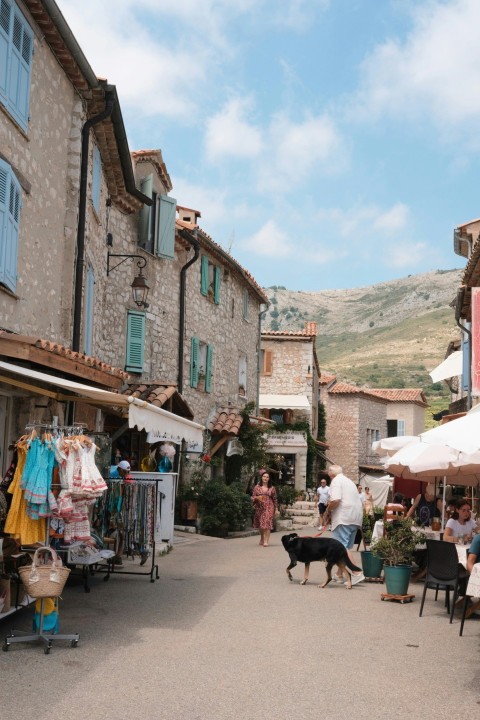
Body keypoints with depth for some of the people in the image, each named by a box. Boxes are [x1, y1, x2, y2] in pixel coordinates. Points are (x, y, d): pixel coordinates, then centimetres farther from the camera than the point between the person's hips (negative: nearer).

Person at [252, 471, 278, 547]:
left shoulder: (272, 488, 5)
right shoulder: (257, 487, 7)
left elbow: (275, 499, 8)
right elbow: (253, 497, 7)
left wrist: (276, 509, 5)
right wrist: (257, 498, -14)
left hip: (269, 508, -2)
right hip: (259, 508, 2)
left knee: (267, 524, -12)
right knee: (260, 525, 11)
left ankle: (266, 541, -13)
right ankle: (262, 539, 32)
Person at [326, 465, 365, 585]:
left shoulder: (336, 481, -4)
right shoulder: (349, 481, 23)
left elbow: (336, 500, -19)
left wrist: (329, 509, -1)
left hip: (343, 517, -9)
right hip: (356, 517, 9)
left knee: (341, 546, -10)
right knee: (346, 546, 15)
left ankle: (357, 574, -19)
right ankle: (340, 574, 21)